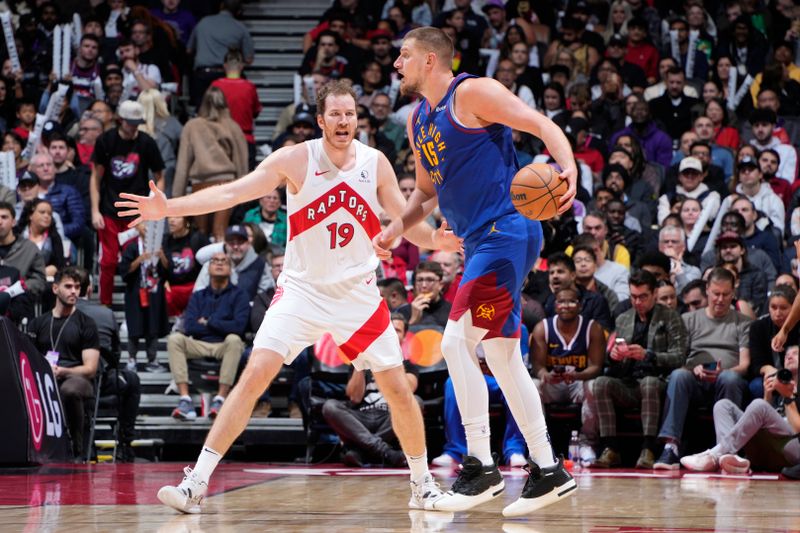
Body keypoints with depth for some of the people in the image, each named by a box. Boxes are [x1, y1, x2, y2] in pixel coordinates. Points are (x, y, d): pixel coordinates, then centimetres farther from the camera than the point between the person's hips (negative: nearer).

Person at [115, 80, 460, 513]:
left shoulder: (375, 164, -3)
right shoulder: (296, 160, -11)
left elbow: (405, 220, 2)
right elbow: (231, 192, -16)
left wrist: (434, 240, -21)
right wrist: (168, 208, -27)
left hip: (358, 293, 2)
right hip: (302, 289, -2)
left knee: (398, 388, 0)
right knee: (255, 374, -16)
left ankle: (421, 483, 22)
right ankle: (196, 483, -14)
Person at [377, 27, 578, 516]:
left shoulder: (472, 93, -9)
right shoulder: (418, 120, 17)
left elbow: (543, 125, -15)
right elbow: (428, 191, 28)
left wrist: (569, 170, -32)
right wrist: (397, 228, 10)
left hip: (507, 231, -10)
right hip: (483, 241, 10)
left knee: (457, 341, -15)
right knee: (502, 355, 11)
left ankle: (481, 467, -11)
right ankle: (548, 470, 17)